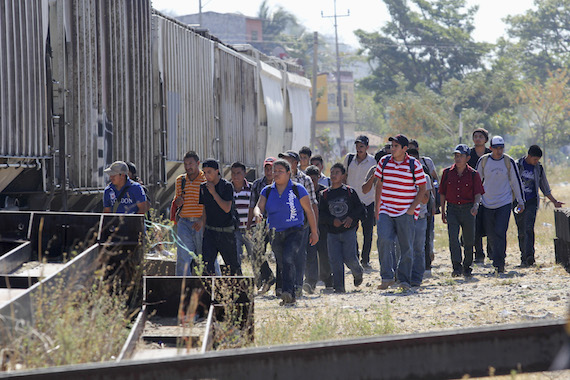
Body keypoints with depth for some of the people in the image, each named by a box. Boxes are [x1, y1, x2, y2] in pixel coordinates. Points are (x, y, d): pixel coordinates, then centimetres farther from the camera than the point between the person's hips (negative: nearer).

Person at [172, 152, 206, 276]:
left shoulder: (206, 179, -2)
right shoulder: (180, 180, 13)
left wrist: (202, 220, -18)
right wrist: (177, 202, 0)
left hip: (201, 223, -3)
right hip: (184, 223, 3)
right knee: (182, 258, -8)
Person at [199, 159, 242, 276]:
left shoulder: (227, 186, -10)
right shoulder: (203, 187, 6)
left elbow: (227, 208, -20)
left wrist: (213, 192, -20)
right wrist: (204, 231, 15)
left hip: (226, 231, -4)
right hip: (210, 230, 4)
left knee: (233, 264, 8)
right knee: (207, 264, -10)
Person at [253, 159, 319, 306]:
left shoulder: (297, 189, -3)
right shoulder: (267, 191, 8)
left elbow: (309, 211, 1)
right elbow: (259, 207, -3)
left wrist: (314, 232, 1)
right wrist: (257, 213, -29)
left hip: (295, 232, -5)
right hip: (275, 234, 5)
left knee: (288, 259, -26)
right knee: (283, 265, 9)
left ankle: (288, 292, -34)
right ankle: (291, 297, 19)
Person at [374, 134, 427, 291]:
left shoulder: (414, 165, -3)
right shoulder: (384, 162, 7)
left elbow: (422, 188, 1)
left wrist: (412, 208, -9)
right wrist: (377, 207, 11)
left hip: (406, 212, -2)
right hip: (386, 210, 2)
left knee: (406, 246, 1)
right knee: (384, 240, -16)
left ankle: (404, 279, 12)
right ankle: (387, 277, -12)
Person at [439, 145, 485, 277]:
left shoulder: (473, 174, -1)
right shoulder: (447, 172, 6)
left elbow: (478, 193, -5)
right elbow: (442, 193, 12)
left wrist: (476, 205, -25)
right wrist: (443, 211, 10)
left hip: (468, 210, -1)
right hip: (452, 209, 1)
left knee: (468, 240, 5)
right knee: (453, 237, -16)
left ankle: (467, 268, 21)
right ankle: (457, 267, -20)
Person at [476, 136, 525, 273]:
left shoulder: (509, 162, -2)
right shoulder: (483, 161, 0)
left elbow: (516, 182, 6)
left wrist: (520, 201, 8)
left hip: (504, 203, -2)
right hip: (487, 204, 2)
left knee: (500, 233, -14)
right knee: (491, 235, 5)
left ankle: (499, 263, -11)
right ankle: (498, 259, 20)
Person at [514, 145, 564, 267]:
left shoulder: (539, 168, 7)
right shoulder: (517, 165, 2)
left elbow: (545, 188, 18)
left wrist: (554, 202, 20)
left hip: (532, 202, 0)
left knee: (529, 229, -17)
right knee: (521, 232, 1)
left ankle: (529, 257, -26)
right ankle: (524, 258, 8)